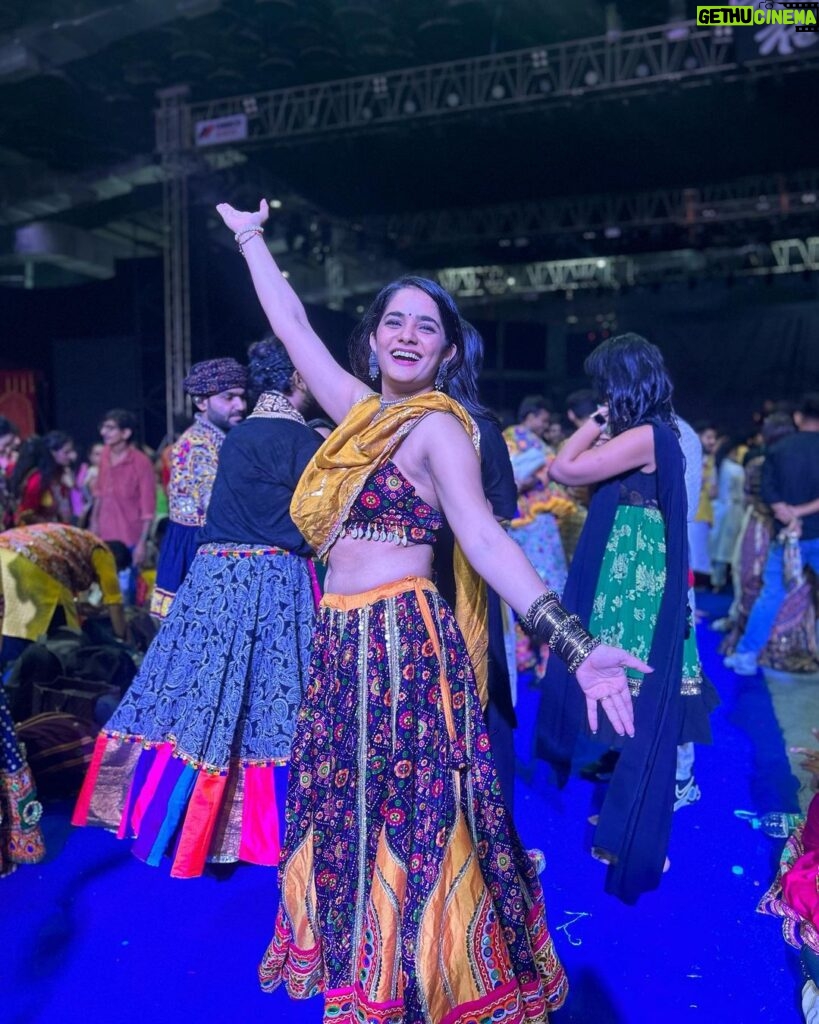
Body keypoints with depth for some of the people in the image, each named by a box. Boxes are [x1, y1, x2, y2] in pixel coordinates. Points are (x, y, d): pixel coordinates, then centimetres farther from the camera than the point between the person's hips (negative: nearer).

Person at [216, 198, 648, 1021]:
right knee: (355, 821, 19)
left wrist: (570, 641, -34)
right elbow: (291, 325, 21)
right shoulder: (363, 412, 10)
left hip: (400, 644, -8)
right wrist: (250, 238, 31)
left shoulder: (437, 426, -10)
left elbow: (484, 538, -21)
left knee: (408, 828, 3)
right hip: (342, 644, 8)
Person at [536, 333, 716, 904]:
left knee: (639, 709, -1)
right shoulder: (651, 434, 12)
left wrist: (596, 423, -8)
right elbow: (587, 480, 13)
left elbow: (564, 471, -19)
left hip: (637, 586, -10)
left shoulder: (645, 436, -17)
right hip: (629, 582, 10)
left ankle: (636, 840, 12)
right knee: (633, 704, 17)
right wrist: (602, 426, 9)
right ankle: (628, 821, 32)